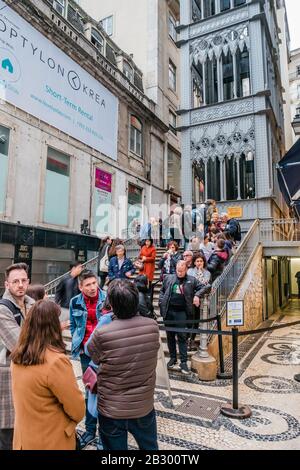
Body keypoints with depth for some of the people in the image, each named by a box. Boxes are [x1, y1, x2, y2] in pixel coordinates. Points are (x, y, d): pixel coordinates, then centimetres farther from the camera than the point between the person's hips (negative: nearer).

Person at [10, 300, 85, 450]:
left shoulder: (17, 356, -7)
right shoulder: (56, 361, -30)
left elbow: (29, 399, 6)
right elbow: (78, 409, -20)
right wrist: (74, 418, 1)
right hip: (51, 442, -6)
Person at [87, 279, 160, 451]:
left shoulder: (102, 334, -27)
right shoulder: (153, 326, -17)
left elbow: (92, 357, -6)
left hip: (112, 411, -2)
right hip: (144, 406, 2)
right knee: (150, 447, 27)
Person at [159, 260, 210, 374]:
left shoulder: (191, 280, 4)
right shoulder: (168, 278, 8)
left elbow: (205, 287, 4)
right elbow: (162, 291, 17)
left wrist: (197, 295, -12)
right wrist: (162, 302, 2)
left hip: (181, 312, -2)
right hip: (168, 311, 3)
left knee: (182, 337, -2)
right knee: (170, 336, 11)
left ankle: (183, 362, 6)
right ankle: (173, 358, 26)